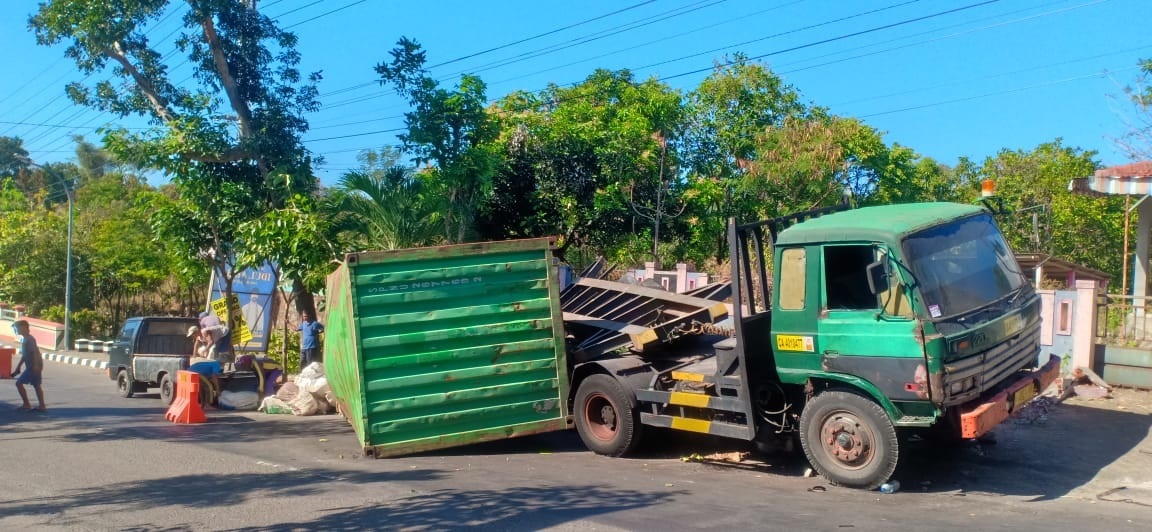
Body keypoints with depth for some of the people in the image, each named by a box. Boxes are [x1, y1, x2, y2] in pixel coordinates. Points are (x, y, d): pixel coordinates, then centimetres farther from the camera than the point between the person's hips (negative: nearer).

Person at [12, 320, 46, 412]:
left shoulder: (29, 339, -16)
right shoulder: (24, 339, 15)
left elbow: (36, 351, -24)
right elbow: (24, 355, 23)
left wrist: (36, 365, -28)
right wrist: (19, 366, 25)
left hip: (33, 367, -10)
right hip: (31, 366, 10)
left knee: (19, 383, -8)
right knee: (36, 385, 13)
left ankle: (26, 405, -2)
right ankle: (42, 406, 15)